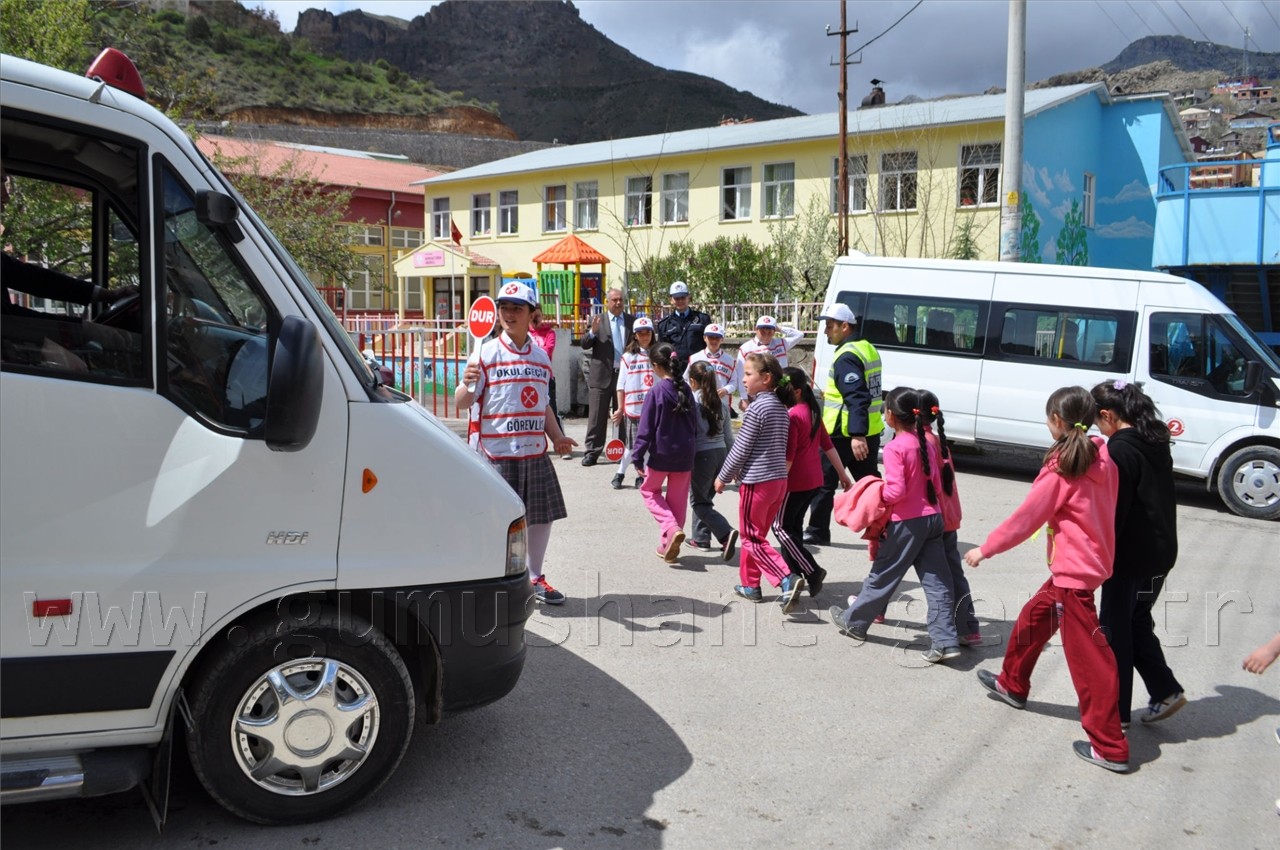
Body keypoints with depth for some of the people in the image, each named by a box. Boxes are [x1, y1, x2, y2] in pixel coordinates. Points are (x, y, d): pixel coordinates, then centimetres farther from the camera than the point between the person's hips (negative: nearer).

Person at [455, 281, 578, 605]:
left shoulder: (541, 357, 12)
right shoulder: (486, 353, -4)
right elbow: (463, 401, -10)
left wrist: (557, 436, 12)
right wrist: (467, 383, -31)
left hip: (536, 454, 5)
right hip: (498, 454, -5)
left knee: (543, 516, 11)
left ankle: (535, 578, 29)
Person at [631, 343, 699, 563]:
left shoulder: (656, 392, -14)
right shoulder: (686, 390, 2)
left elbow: (645, 428, -14)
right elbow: (694, 424, 10)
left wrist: (638, 457, -8)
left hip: (661, 454, -4)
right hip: (684, 455, 5)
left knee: (649, 490, 17)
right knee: (677, 500, 15)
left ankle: (672, 528, -4)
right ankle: (669, 545, 21)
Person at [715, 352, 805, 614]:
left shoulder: (757, 408, -16)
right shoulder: (781, 408, 10)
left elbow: (740, 449, -14)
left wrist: (723, 477, -1)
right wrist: (740, 472, 21)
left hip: (757, 482, -8)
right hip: (779, 480, 8)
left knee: (752, 539, -1)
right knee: (755, 535, 19)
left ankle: (787, 580, -16)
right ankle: (750, 585, 26)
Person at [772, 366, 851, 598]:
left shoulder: (791, 416, -19)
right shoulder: (812, 412, 9)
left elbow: (788, 457, -22)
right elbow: (828, 445, 15)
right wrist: (843, 474, 21)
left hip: (795, 482, -9)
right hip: (813, 480, 9)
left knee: (781, 527, -1)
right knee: (794, 526, 17)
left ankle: (812, 571, -6)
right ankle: (794, 573, 23)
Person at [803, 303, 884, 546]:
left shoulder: (847, 356, -18)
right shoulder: (868, 348, 12)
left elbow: (857, 398, -27)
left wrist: (856, 435, -33)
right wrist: (830, 393, 22)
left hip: (846, 433, -9)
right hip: (871, 430, 9)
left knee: (823, 481, 3)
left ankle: (817, 532, 11)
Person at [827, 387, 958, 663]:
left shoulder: (894, 448, -15)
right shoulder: (926, 444, 7)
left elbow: (896, 491, -21)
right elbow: (937, 486, 10)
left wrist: (876, 494, -4)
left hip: (907, 523, -6)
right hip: (933, 517, 7)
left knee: (882, 575, 8)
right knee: (937, 582, 5)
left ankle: (854, 621, 25)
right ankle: (945, 641, 3)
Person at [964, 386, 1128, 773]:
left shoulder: (1060, 469, -18)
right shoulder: (1102, 456, 1)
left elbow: (1026, 518, -13)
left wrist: (985, 549, -4)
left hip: (1073, 570, -8)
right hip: (1093, 560, 9)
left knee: (1088, 655, -4)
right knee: (1034, 618, 25)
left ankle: (1109, 747, 1)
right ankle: (1013, 684, 44)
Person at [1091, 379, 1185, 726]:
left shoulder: (1121, 449, -19)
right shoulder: (1156, 443, 8)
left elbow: (1114, 509, -20)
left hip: (1132, 555, -8)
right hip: (1161, 550, 8)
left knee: (1115, 628, 4)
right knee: (1137, 622, 21)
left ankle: (1116, 712, 12)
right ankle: (1165, 691, 24)